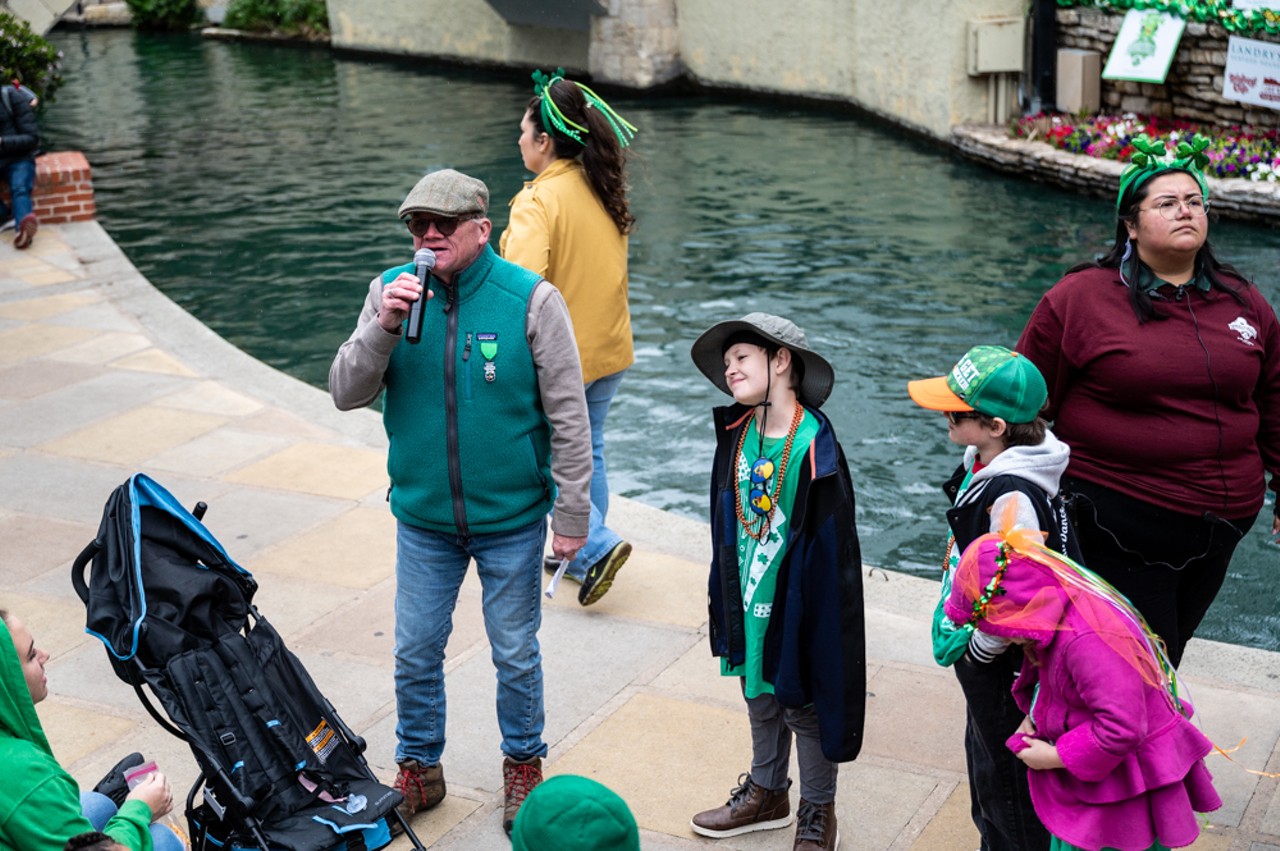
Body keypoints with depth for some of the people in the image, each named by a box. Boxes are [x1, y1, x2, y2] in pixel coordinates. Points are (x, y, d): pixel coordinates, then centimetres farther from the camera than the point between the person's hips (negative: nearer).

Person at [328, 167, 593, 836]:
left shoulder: (531, 300, -13)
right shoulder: (391, 290, -3)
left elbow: (568, 419, -8)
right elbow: (346, 394, -6)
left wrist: (573, 516, -8)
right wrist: (384, 326, -22)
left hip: (512, 520, -2)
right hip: (423, 518, 3)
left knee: (515, 654, 12)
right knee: (415, 653, 13)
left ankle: (523, 766, 34)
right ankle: (419, 769, 34)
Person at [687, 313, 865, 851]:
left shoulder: (814, 446, -20)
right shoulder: (736, 434, -1)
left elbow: (831, 541, -17)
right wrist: (726, 596, 13)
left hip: (797, 602, -6)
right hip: (748, 600, 6)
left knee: (804, 706, 10)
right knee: (759, 698, 21)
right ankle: (767, 794, 42)